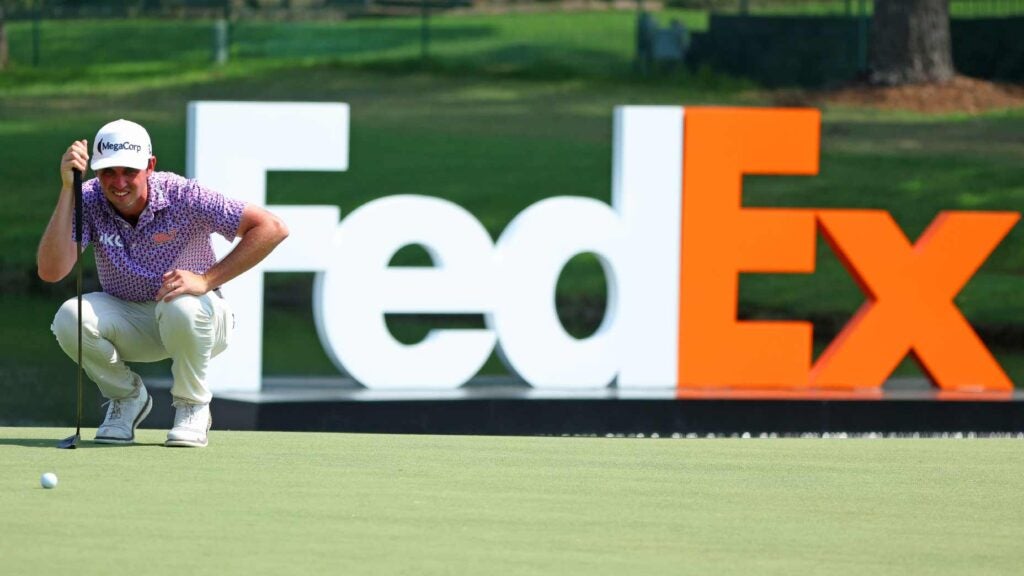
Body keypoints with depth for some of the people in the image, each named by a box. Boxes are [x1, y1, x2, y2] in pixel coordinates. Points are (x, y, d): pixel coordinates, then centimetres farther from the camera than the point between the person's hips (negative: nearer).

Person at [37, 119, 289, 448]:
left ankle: (193, 407, -9)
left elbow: (272, 229, -26)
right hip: (128, 323, 3)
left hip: (201, 322, -3)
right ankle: (127, 397, 3)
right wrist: (67, 188, -33)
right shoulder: (88, 201, -16)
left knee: (181, 307, -38)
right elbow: (50, 271, -29)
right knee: (70, 318, -27)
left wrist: (206, 280, -30)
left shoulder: (183, 197, -23)